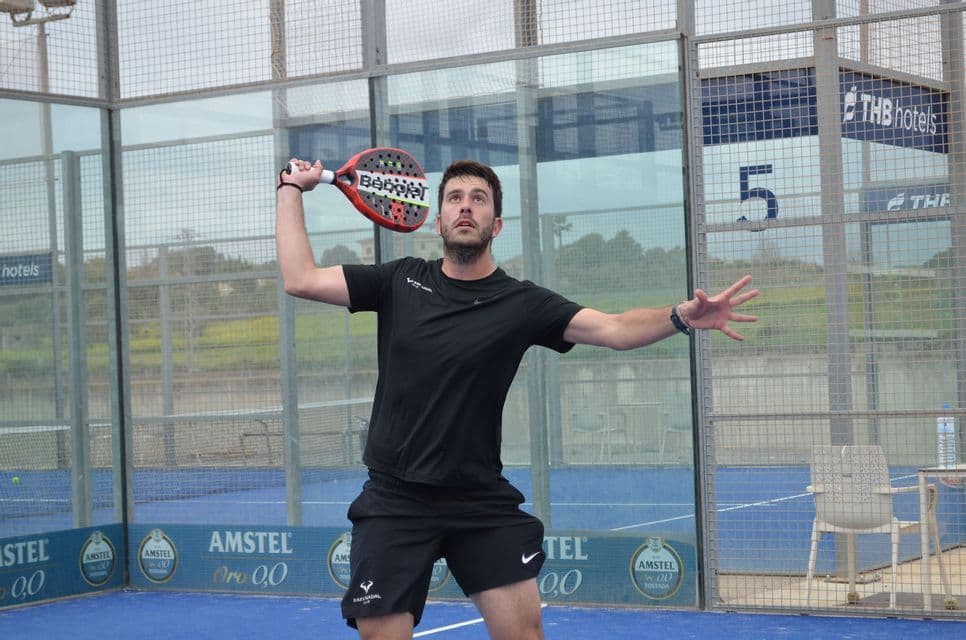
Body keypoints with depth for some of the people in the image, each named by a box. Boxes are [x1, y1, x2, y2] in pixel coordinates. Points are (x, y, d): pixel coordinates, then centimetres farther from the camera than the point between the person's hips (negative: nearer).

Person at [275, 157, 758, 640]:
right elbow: (301, 279, 3)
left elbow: (614, 329, -12)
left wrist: (682, 316, -29)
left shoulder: (522, 304, -2)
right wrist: (292, 190, 6)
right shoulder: (400, 282, 4)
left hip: (483, 503, 0)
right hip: (394, 500, 1)